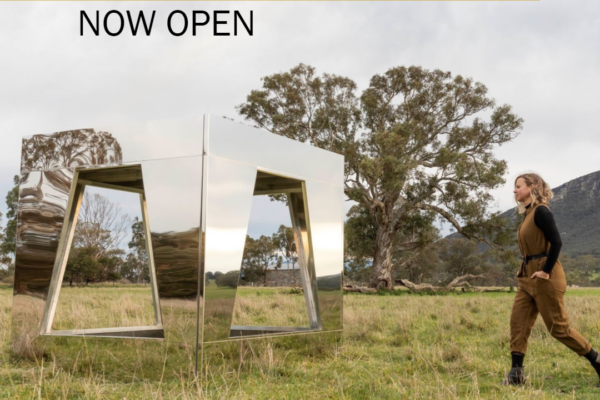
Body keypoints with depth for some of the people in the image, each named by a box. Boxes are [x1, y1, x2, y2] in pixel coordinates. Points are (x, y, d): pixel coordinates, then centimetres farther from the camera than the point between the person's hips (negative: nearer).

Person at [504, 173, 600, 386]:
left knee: (558, 327, 0)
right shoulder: (528, 214, 14)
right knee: (518, 322, 2)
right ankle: (516, 373, 5)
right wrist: (525, 271, 14)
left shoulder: (540, 211, -14)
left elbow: (556, 242, -23)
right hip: (528, 277, 9)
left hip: (545, 278, -9)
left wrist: (546, 271, -19)